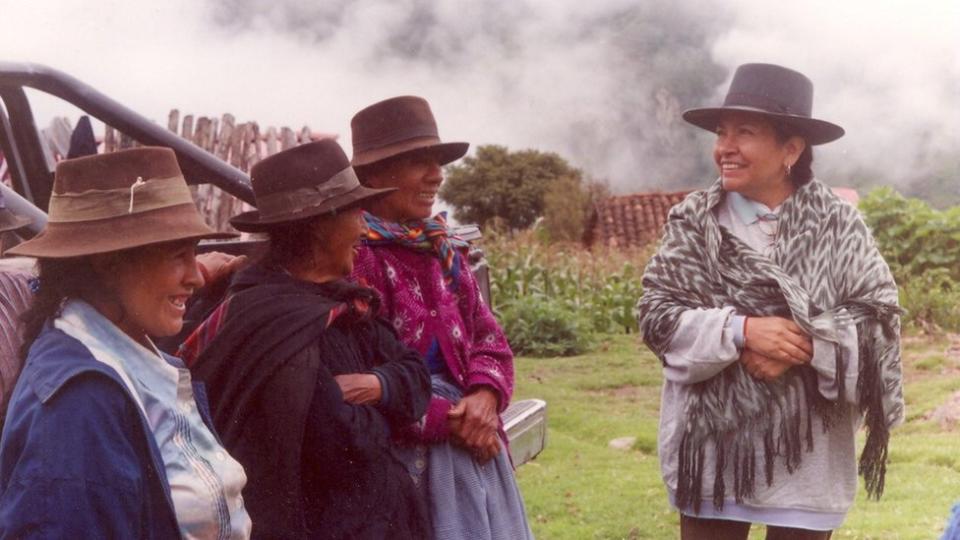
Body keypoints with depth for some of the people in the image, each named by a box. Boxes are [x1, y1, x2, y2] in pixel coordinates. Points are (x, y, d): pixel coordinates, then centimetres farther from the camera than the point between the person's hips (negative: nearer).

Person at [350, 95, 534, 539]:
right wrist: (447, 421, -14)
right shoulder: (357, 257, -14)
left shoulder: (444, 252, 13)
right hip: (410, 458, -8)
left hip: (473, 449, 8)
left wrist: (485, 395, -8)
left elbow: (488, 336, 14)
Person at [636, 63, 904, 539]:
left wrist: (805, 346, -19)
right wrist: (742, 330, -20)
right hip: (713, 447, 0)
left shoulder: (838, 224, -2)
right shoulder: (692, 222, -1)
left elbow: (880, 318, -4)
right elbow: (657, 316, -6)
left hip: (805, 454, 0)